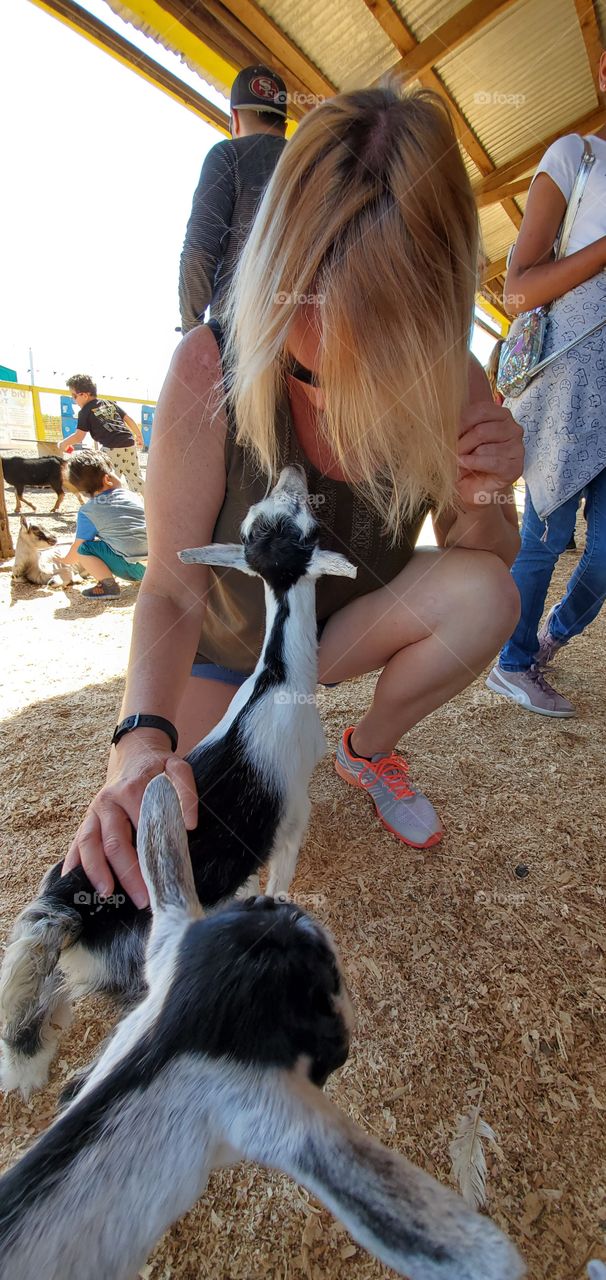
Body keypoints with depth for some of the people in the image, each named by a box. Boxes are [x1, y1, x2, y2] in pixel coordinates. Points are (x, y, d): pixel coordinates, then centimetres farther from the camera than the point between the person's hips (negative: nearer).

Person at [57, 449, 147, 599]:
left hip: (133, 568, -5)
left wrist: (65, 560, 29)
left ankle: (108, 584, -7)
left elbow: (77, 547, 7)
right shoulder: (133, 496, 11)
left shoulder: (87, 512, 0)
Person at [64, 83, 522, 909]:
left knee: (486, 593, -25)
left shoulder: (450, 381, -17)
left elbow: (490, 559, -5)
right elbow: (172, 593, -25)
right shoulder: (211, 368, -26)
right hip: (222, 649, -1)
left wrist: (478, 504, -28)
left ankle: (368, 752, 4)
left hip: (349, 630, 2)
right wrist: (144, 737, -41)